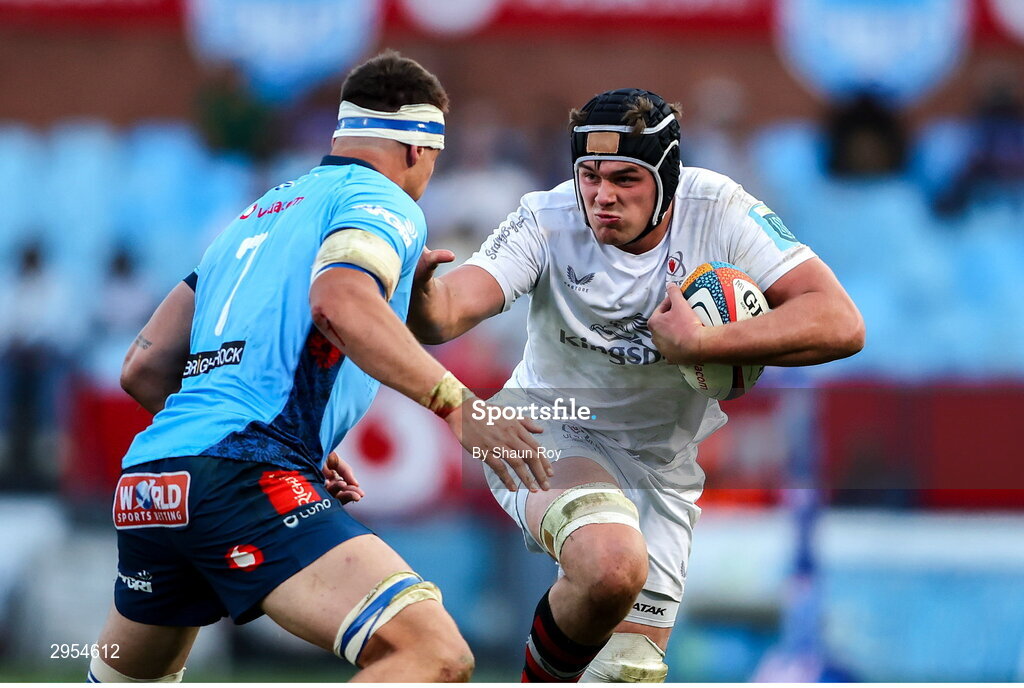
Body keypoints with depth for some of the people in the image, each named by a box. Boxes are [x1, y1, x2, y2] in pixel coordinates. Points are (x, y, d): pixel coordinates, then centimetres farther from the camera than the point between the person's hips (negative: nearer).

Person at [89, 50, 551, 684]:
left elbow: (145, 369, 26)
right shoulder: (386, 203, 5)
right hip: (247, 480, -9)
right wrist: (454, 402, -22)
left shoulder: (256, 217, 28)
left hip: (142, 485, 9)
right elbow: (339, 301, -19)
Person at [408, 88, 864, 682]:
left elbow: (841, 325, -25)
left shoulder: (717, 210, -18)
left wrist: (697, 344, -32)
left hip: (660, 466, 3)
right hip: (548, 434, -3)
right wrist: (419, 290, -57)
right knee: (613, 565, -34)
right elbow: (445, 315, -32)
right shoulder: (548, 221, -19)